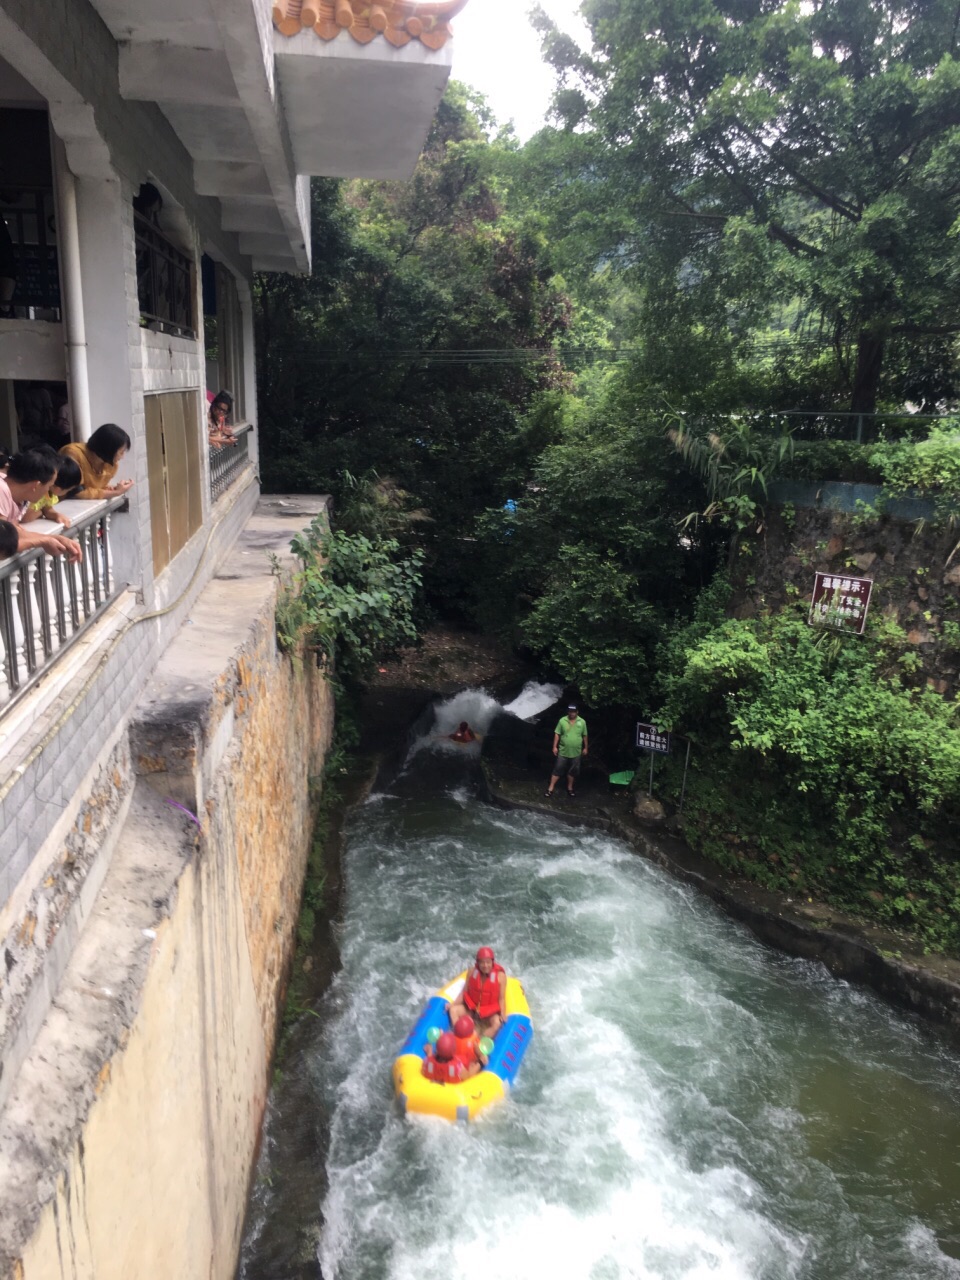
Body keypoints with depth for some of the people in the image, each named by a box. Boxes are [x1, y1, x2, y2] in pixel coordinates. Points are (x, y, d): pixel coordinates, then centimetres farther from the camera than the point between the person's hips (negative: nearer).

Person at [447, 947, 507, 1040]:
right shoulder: (472, 971, -9)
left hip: (490, 1012, -3)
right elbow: (465, 992, -1)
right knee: (453, 1010, -21)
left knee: (497, 1023, -34)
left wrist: (503, 1014, -27)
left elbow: (501, 998, -12)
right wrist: (453, 1004, -11)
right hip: (471, 1008, 3)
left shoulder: (500, 975, -16)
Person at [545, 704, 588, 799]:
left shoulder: (582, 722, -3)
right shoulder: (562, 721, -7)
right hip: (563, 751, -2)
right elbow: (557, 734, -4)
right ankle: (551, 788, 8)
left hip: (576, 753, 2)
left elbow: (584, 736, 7)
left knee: (572, 771, 13)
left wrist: (585, 748, 9)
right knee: (558, 770, 1)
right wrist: (555, 747, -7)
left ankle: (569, 788, 30)